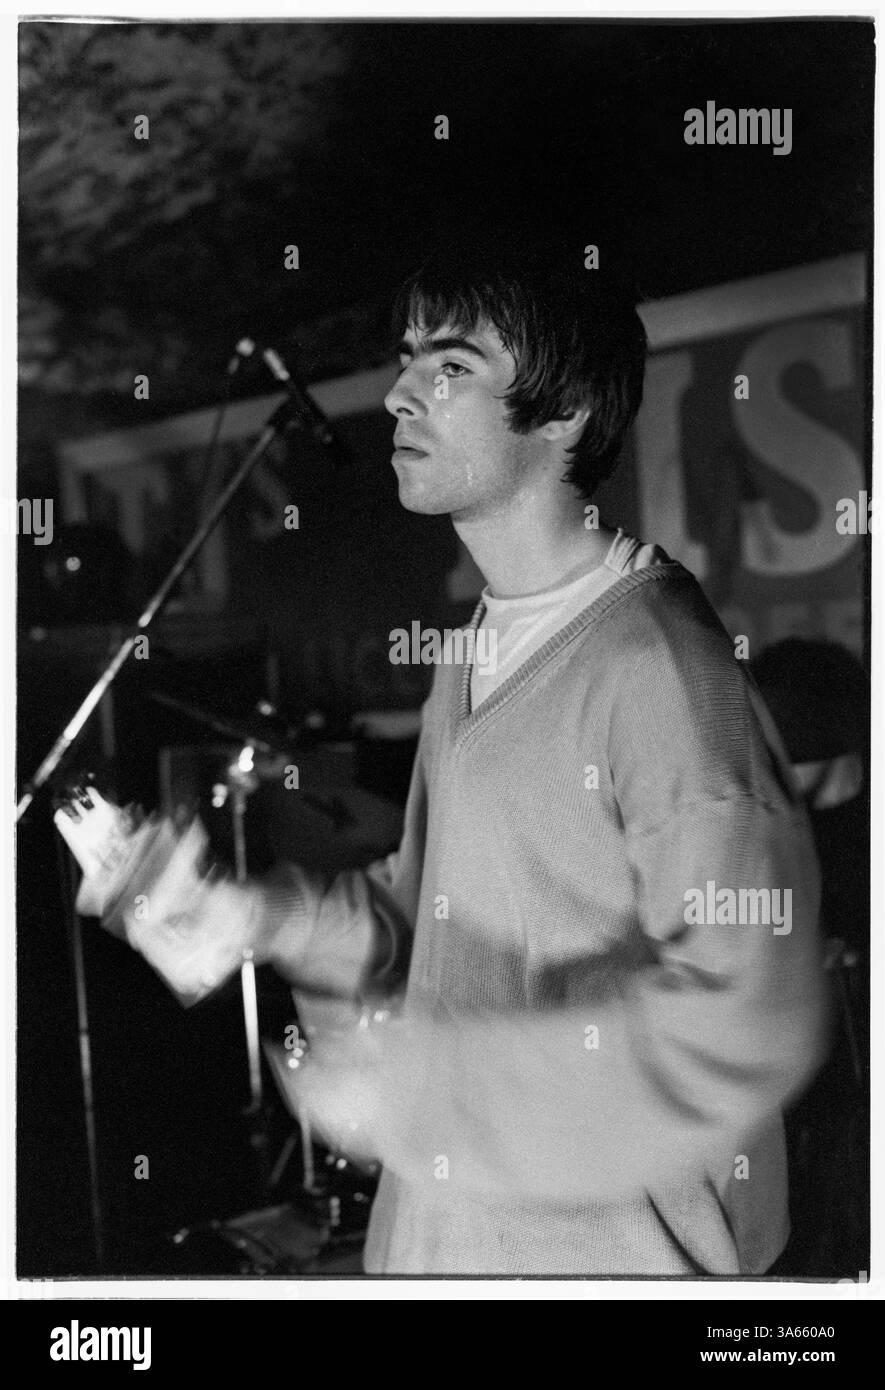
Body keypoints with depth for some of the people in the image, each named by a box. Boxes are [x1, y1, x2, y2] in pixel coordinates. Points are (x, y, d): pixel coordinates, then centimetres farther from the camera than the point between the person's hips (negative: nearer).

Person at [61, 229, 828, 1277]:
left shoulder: (657, 658, -21)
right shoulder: (476, 650, 8)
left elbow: (744, 1020, -26)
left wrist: (426, 1076, -22)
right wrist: (260, 919, -4)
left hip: (608, 1248, -7)